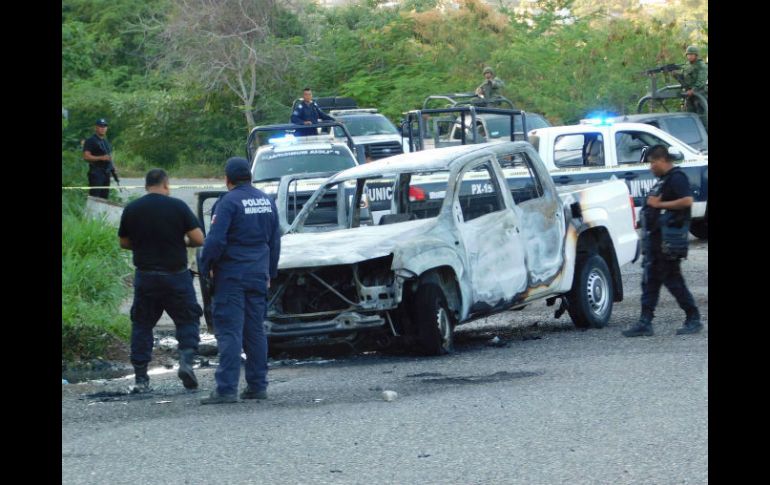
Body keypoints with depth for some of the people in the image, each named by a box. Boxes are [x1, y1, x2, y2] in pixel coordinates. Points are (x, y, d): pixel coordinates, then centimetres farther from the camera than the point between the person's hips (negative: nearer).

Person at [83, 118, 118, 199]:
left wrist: (113, 169, 14)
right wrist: (101, 158, -21)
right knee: (94, 198, -14)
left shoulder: (106, 142, 21)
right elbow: (86, 156, -14)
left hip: (106, 173, 8)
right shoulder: (91, 141, -5)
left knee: (104, 197, 8)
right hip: (96, 173, -8)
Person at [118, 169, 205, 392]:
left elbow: (124, 243, 10)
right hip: (176, 275, -2)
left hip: (145, 275, 2)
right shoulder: (178, 207, -8)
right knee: (187, 319, 11)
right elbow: (198, 239, -9)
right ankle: (186, 360, -11)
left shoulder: (131, 209, 0)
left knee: (142, 324, 11)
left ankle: (141, 378, 7)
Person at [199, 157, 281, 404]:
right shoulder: (266, 202, 11)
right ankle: (257, 386, 14)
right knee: (255, 331, 12)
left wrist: (206, 267, -4)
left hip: (231, 277, -7)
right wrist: (270, 272, 25)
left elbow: (215, 240, -18)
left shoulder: (229, 202, -12)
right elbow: (275, 241, 17)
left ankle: (226, 389, -13)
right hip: (258, 277, 7)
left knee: (229, 332, -8)